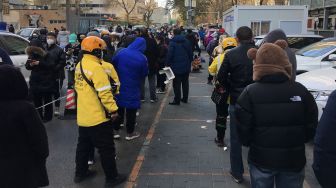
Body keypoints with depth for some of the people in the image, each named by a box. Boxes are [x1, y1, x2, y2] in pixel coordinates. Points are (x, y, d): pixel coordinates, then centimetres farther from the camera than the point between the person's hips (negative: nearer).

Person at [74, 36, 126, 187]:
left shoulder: (79, 66, 7)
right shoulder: (96, 68, -21)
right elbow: (104, 93, -24)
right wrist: (113, 109, -16)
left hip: (83, 116, 9)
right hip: (98, 117, -9)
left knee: (83, 146, 22)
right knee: (106, 149, 5)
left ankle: (80, 173, 35)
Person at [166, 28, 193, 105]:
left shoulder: (172, 42, -10)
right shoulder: (186, 41, 4)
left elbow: (169, 55, -15)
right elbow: (190, 53, 8)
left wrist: (168, 64, -5)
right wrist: (189, 63, 17)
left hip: (176, 67, -5)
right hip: (186, 66, 5)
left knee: (176, 84, 1)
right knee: (185, 83, 14)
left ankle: (177, 100, 3)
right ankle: (185, 98, 22)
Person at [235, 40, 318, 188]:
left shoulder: (250, 93, -15)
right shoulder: (301, 91, -10)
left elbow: (243, 131, -11)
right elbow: (311, 129, -3)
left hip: (261, 159, -1)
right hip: (294, 161, 1)